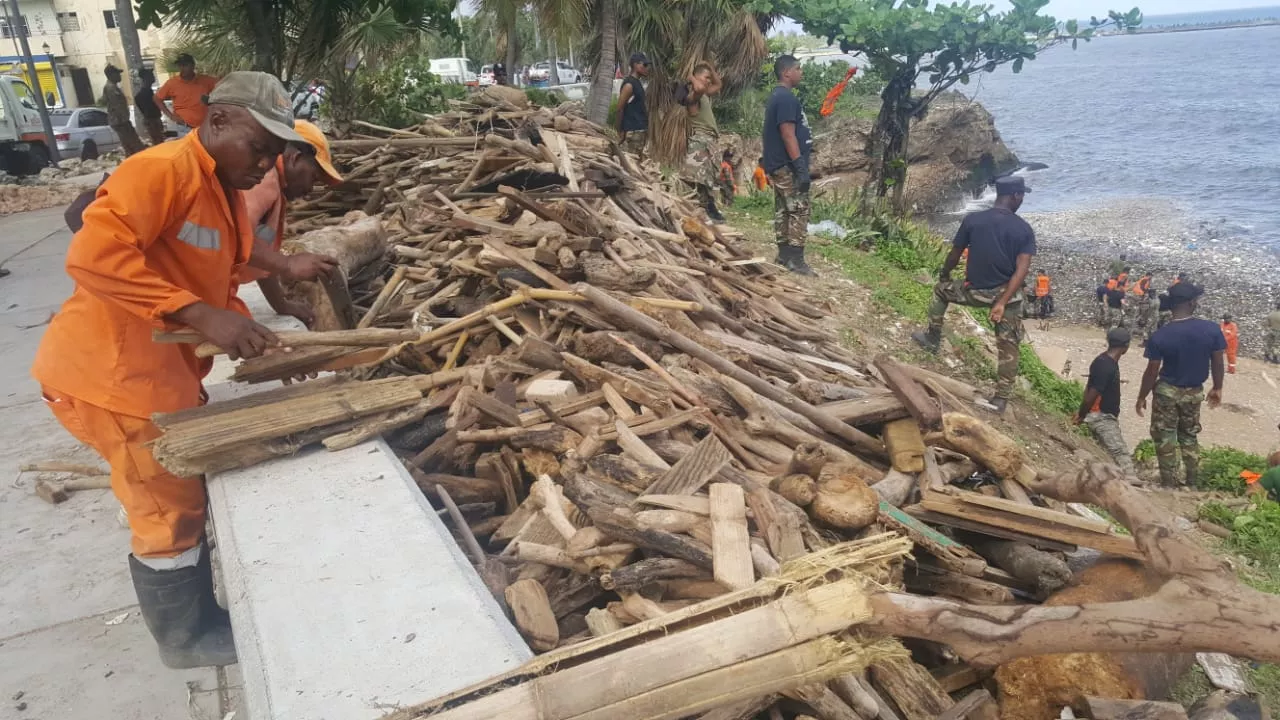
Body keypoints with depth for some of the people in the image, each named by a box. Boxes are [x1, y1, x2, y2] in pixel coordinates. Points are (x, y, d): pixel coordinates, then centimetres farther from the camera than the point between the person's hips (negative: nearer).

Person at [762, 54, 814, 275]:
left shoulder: (777, 96, 17)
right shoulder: (787, 98, -16)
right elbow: (788, 134, -22)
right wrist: (801, 167, -23)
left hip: (778, 164, 10)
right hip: (788, 166, -10)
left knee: (783, 210, 12)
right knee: (799, 210, -8)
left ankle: (784, 254, 17)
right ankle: (795, 259, -7)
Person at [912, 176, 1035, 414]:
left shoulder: (972, 220, -6)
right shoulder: (1024, 229, -6)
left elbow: (954, 255, 4)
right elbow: (1021, 270, -17)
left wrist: (943, 275, 24)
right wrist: (1002, 303, -20)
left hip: (975, 291, 0)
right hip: (1007, 294, 0)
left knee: (941, 289, 30)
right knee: (1008, 345, 13)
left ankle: (932, 339, 35)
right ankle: (1002, 398, 12)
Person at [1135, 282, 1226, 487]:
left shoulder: (1160, 336, -20)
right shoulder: (1212, 329, -14)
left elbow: (1152, 372, -12)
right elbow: (1217, 362, -3)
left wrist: (1141, 398, 1)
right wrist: (1217, 388, 13)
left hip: (1167, 392, -3)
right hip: (1194, 392, 3)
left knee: (1164, 439, 11)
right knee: (1189, 436, 22)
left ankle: (1170, 483, 17)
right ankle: (1191, 481, 31)